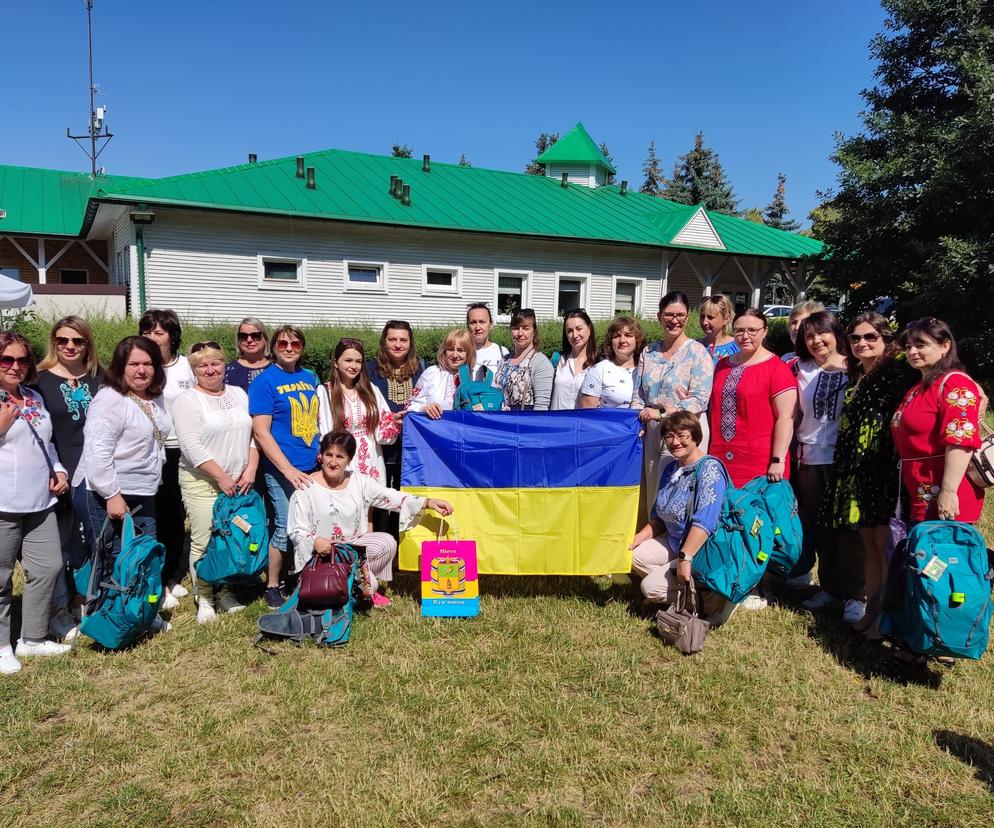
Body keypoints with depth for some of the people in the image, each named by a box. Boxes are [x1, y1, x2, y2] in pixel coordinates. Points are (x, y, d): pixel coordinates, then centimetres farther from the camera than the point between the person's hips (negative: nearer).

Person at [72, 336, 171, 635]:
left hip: (142, 495, 8)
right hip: (104, 497, -8)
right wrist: (112, 495, -23)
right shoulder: (110, 400, -16)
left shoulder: (155, 399, 10)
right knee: (113, 565, 0)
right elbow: (97, 451, -22)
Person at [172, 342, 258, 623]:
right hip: (202, 482, -5)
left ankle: (225, 593, 23)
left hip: (239, 481, 5)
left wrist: (251, 469, -2)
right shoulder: (187, 401, -6)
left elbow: (252, 434, 10)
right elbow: (192, 446, -14)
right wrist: (222, 477, -15)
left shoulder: (239, 394, 11)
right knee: (204, 542, -2)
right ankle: (204, 599, 13)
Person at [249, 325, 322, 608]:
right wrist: (289, 469, -18)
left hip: (313, 467, 6)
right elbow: (261, 432, -11)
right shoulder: (264, 381, -6)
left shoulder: (310, 377, 11)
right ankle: (272, 586, 16)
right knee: (286, 528, -3)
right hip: (281, 470, -5)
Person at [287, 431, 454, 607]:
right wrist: (315, 541, -31)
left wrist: (428, 502, -18)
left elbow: (392, 497, -6)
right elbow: (297, 532, -9)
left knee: (387, 542, -20)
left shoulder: (359, 481, 0)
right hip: (321, 554, -5)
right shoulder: (306, 488, -11)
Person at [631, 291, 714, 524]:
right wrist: (638, 421, -4)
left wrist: (661, 413, -17)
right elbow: (638, 395, 13)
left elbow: (699, 400, -12)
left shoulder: (697, 352, -5)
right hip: (652, 432, 5)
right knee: (651, 496, 9)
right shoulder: (649, 352, 11)